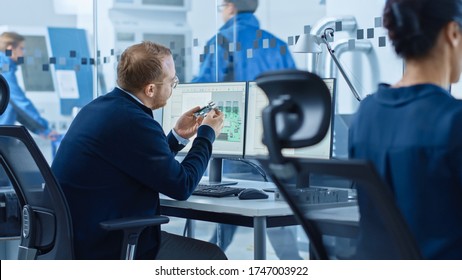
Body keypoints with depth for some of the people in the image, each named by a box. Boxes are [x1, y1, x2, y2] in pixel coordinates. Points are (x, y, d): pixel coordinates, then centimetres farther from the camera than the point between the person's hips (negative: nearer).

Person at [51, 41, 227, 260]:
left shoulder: (98, 107, 7)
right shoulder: (134, 122, -22)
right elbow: (181, 186, -11)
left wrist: (178, 135, 18)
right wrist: (207, 134, 2)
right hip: (109, 248, -10)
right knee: (213, 257, 3)